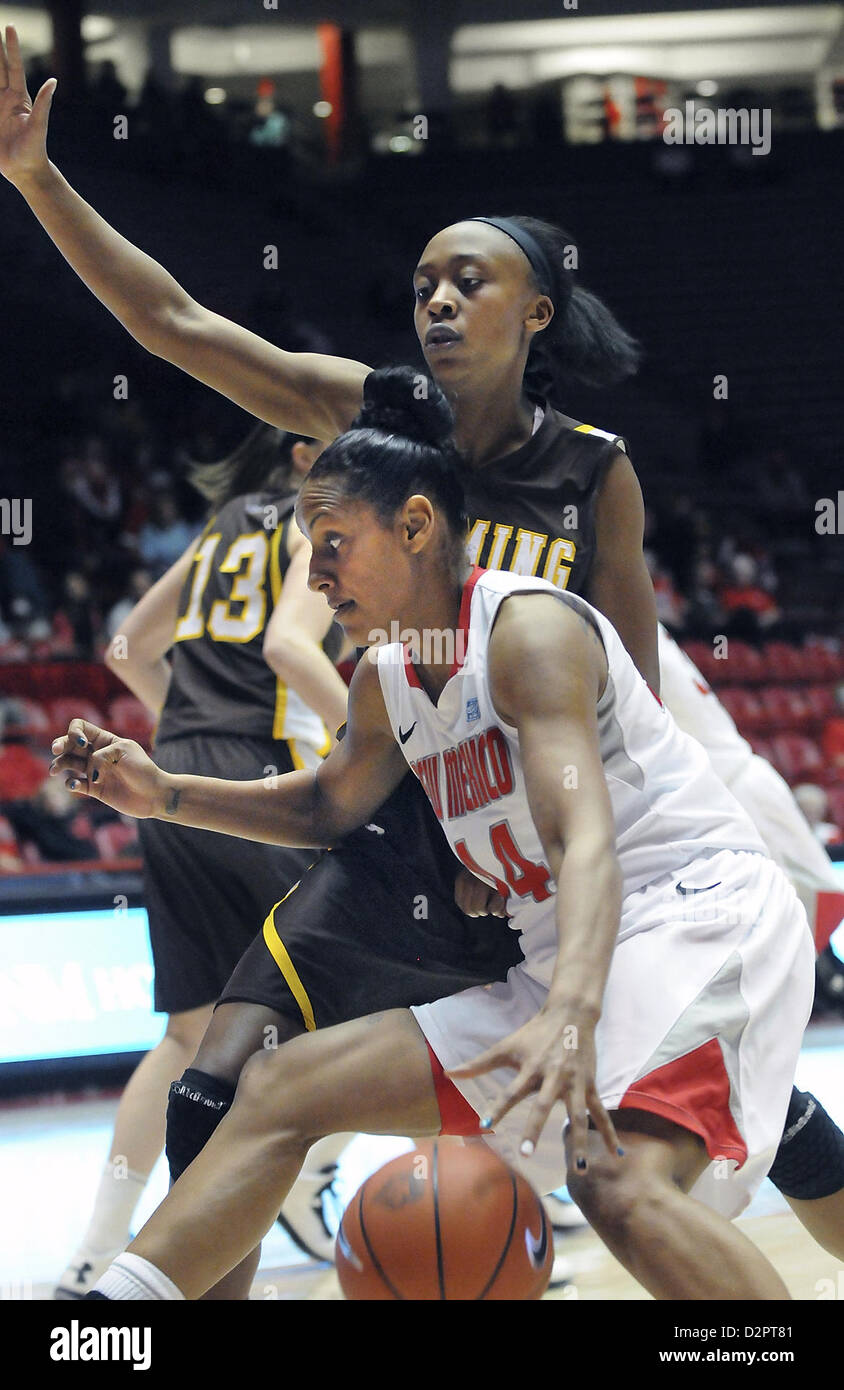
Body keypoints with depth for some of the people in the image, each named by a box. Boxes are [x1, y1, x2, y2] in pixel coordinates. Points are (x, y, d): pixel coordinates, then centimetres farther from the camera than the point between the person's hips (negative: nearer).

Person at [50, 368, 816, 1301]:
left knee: (619, 1176, -37)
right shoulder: (387, 678, 12)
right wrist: (164, 795, 17)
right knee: (281, 1090, 6)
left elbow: (585, 838, -30)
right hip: (566, 963, 10)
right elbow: (331, 807, 33)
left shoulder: (527, 628, -16)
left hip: (699, 912, -9)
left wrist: (571, 1016, -47)